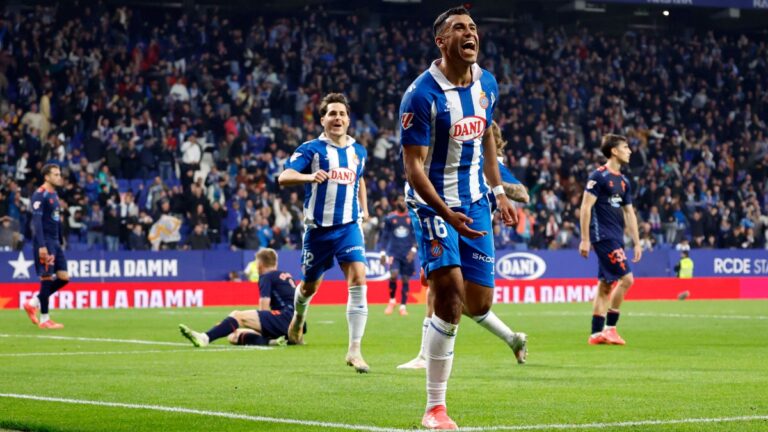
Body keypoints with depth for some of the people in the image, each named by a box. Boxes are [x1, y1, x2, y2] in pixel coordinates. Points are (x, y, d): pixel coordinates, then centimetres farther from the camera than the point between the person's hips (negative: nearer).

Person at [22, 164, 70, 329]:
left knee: (63, 277, 4)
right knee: (47, 278, -6)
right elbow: (37, 221, -18)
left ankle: (33, 303, 15)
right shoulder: (40, 195, -11)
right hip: (45, 242, -9)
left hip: (55, 242, 9)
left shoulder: (54, 195, 17)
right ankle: (44, 319, 2)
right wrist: (41, 246, -24)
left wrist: (60, 242, 21)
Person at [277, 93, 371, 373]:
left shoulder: (359, 152, 9)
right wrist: (309, 176, -38)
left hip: (349, 227, 2)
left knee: (358, 281, -18)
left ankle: (354, 350, -18)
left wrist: (364, 208, 24)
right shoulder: (312, 149, -6)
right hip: (318, 229, -2)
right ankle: (299, 317, 51)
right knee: (311, 285, 13)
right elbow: (283, 177, -20)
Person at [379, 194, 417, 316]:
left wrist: (413, 249, -10)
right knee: (393, 275, -20)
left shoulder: (412, 217, 2)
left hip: (407, 254, 1)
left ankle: (403, 306, 12)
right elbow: (385, 236, 9)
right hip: (394, 252, -1)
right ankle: (392, 301, 1)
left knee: (405, 280, 2)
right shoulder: (389, 218, 4)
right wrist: (383, 252, 4)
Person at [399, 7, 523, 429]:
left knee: (478, 302, 3)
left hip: (475, 200, 6)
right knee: (450, 292, -17)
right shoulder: (422, 94, -19)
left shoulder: (487, 85, 2)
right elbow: (413, 166, -20)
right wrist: (447, 214, -31)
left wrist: (498, 192, 18)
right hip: (433, 203, -6)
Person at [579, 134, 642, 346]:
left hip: (616, 239, 8)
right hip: (603, 237, -8)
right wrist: (585, 239, -16)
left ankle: (596, 334, 10)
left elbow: (629, 213, 20)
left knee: (605, 285, 8)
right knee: (626, 278, -14)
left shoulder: (623, 181, 16)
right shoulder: (599, 176, -9)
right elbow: (586, 207, -12)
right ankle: (610, 327, -8)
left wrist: (637, 242, 16)